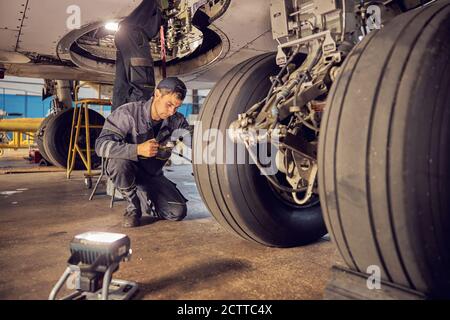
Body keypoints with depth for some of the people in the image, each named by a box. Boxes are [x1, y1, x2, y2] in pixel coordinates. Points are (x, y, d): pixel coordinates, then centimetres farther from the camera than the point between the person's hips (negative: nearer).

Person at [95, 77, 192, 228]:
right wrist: (137, 149, -45)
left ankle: (142, 197, 18)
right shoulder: (129, 113, -24)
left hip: (153, 175, 3)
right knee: (119, 162, -38)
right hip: (126, 170, -3)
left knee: (178, 213, -12)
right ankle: (133, 207, -9)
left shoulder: (177, 121, -11)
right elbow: (101, 144, -32)